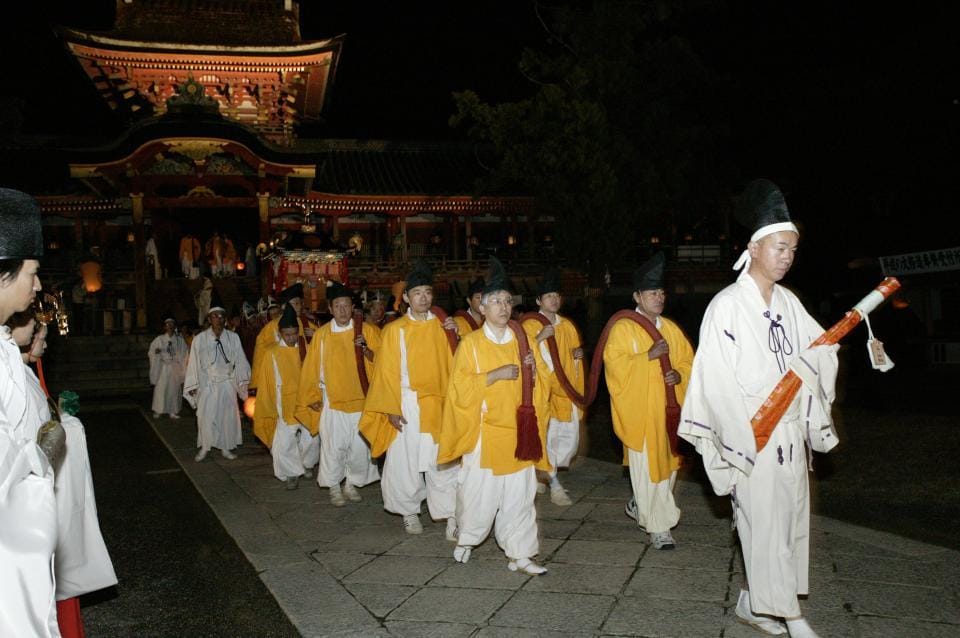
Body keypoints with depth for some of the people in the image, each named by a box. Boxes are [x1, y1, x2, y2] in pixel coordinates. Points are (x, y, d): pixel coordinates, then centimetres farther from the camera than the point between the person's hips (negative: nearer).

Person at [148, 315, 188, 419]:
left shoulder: (180, 340, 3)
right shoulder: (159, 339, 1)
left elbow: (185, 354, 6)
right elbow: (151, 352, 4)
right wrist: (155, 351, -18)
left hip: (175, 368, 1)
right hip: (163, 368, -1)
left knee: (174, 389, 2)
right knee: (160, 389, -4)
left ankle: (173, 412, 8)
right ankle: (158, 411, 6)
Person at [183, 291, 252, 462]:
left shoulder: (233, 338, -1)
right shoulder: (200, 339, -5)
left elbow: (240, 361, 1)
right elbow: (194, 363, -2)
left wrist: (242, 382, 0)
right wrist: (193, 386, -3)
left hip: (227, 384, 2)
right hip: (207, 384, -1)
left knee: (228, 415, 6)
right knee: (205, 416, -2)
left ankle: (225, 447, 20)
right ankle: (204, 448, 15)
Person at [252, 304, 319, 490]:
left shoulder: (306, 349, -2)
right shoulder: (271, 352, -6)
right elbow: (267, 382, -1)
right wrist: (272, 409, 0)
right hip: (285, 405, -1)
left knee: (311, 439, 8)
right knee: (283, 443, -6)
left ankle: (307, 463, 37)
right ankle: (292, 473, 16)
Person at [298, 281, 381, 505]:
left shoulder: (366, 330, -1)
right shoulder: (321, 335, 0)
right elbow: (312, 369, 6)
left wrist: (366, 349, -19)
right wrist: (313, 397, 7)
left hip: (360, 398, 1)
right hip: (332, 400, 0)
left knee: (360, 446, 4)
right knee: (333, 446, 1)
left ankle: (352, 483, 24)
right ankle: (334, 486, 19)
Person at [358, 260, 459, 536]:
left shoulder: (442, 327, 7)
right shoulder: (394, 330, 0)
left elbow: (454, 364, 4)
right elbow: (387, 372, -1)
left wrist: (456, 336, -11)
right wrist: (392, 409, -6)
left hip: (439, 406, 2)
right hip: (407, 406, -1)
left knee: (444, 462, -2)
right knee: (406, 460, 5)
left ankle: (451, 516, 3)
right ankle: (410, 512, 23)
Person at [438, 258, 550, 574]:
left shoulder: (520, 342, 9)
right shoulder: (471, 343, -3)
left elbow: (537, 389, 13)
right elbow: (460, 386, -10)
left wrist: (532, 370, -9)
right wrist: (495, 374, -19)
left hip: (516, 431, 4)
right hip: (483, 432, -3)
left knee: (519, 495, 4)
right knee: (479, 491, 2)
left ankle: (519, 554, 13)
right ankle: (466, 539, 28)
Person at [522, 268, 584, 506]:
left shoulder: (568, 326, 12)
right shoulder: (529, 326, -4)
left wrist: (579, 354, 0)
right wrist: (539, 339, -25)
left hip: (565, 390, 5)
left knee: (569, 439, 7)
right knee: (546, 436, -5)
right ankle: (554, 484, 9)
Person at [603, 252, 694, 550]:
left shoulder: (672, 329, 11)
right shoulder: (623, 329, -5)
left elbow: (688, 360, 14)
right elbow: (615, 364, -13)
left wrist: (679, 374, -7)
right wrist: (649, 356, -22)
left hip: (666, 408, 6)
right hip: (638, 409, -5)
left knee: (667, 463, 11)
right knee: (647, 467, -4)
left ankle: (639, 505, 36)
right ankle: (659, 527, 6)